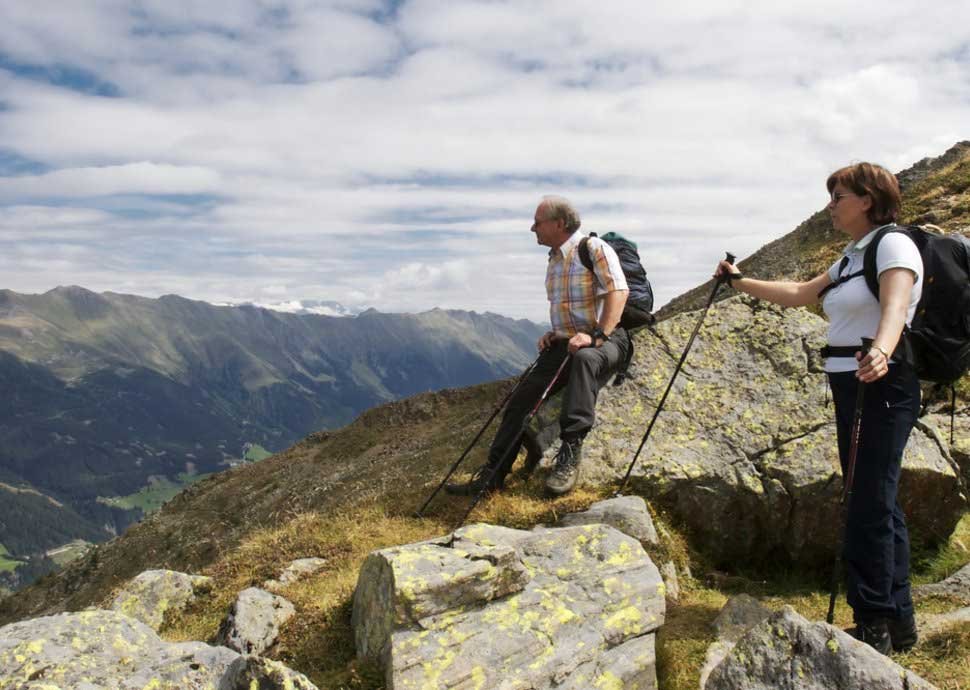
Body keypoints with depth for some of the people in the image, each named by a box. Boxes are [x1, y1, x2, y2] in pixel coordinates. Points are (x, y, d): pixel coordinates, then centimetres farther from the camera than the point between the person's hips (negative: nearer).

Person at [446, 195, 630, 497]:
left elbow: (618, 291, -20)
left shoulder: (594, 248, -10)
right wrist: (554, 334, 11)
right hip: (566, 343, 7)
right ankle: (493, 474, -2)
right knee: (522, 398, -7)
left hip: (607, 340, -7)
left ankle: (570, 453, -41)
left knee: (584, 359, -42)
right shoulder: (553, 259, 15)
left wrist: (597, 336, -30)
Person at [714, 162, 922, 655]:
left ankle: (874, 625, 1)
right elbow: (798, 294, 27)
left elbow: (895, 306, -29)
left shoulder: (893, 244, -10)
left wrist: (880, 351, -47)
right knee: (876, 503, 13)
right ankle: (897, 622, 23)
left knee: (870, 505, -8)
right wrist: (741, 282, 27)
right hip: (851, 386, 9)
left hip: (882, 387, -9)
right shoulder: (851, 256, 18)